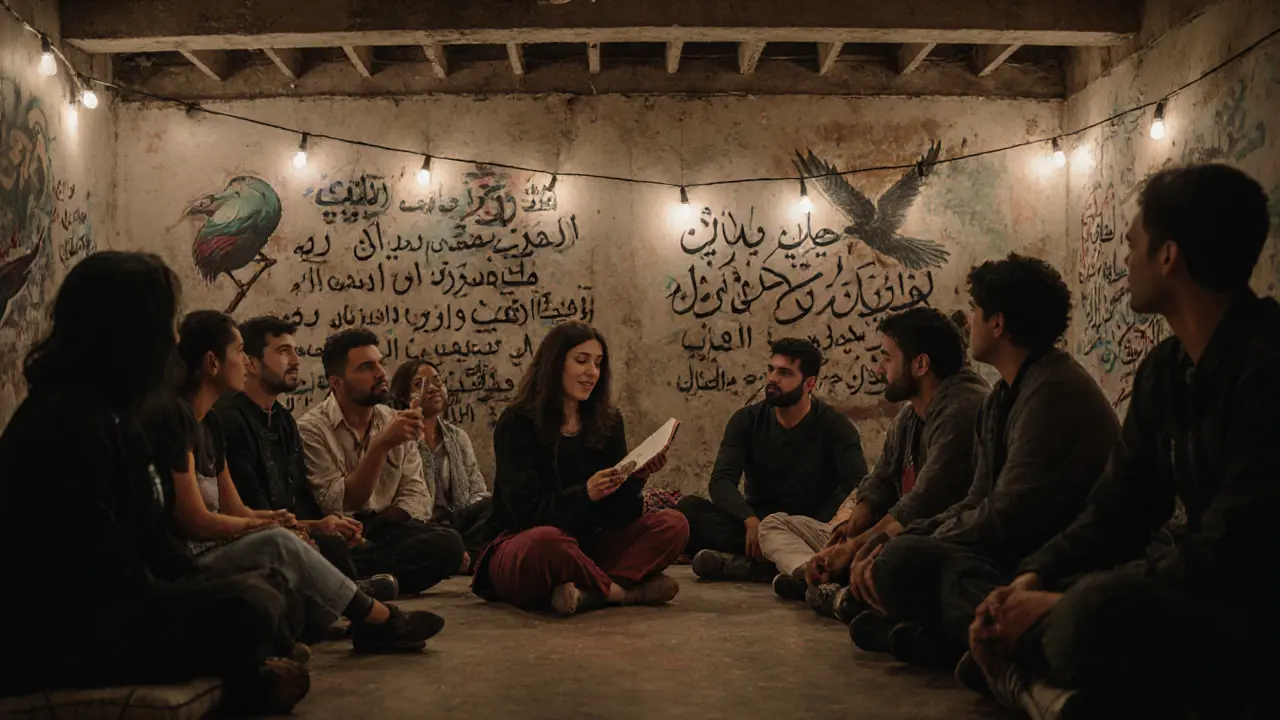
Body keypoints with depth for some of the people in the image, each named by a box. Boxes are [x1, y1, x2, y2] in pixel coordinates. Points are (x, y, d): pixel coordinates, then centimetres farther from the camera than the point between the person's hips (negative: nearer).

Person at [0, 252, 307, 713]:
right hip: (53, 630, -11)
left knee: (267, 587, 9)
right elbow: (99, 566, -23)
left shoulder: (111, 412, 14)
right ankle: (250, 687, 1)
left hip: (107, 603, 11)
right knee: (247, 607, -25)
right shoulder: (67, 420, -20)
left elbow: (147, 533, 15)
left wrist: (200, 587, 5)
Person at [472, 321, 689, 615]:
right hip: (523, 547, -5)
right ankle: (624, 591, -17)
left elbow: (619, 516, 0)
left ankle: (589, 592, -29)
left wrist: (635, 478, -20)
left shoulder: (608, 422, 5)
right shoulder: (516, 424, -8)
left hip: (587, 544, 5)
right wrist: (584, 494, -31)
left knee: (673, 525, -14)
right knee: (547, 541, -40)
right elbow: (527, 512, -17)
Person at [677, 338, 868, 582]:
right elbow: (721, 481, -9)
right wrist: (750, 521, -31)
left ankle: (747, 563, -37)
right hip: (757, 524, 2)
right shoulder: (747, 420, 4)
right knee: (689, 508, -22)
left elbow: (857, 487, -15)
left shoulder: (833, 425, -1)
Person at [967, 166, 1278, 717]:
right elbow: (1116, 513, 10)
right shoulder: (1165, 369, 8)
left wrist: (1069, 602, -21)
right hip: (1196, 598, 9)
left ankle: (1032, 654, -7)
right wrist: (1033, 580, -7)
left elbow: (1234, 552, -25)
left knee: (1101, 610, -35)